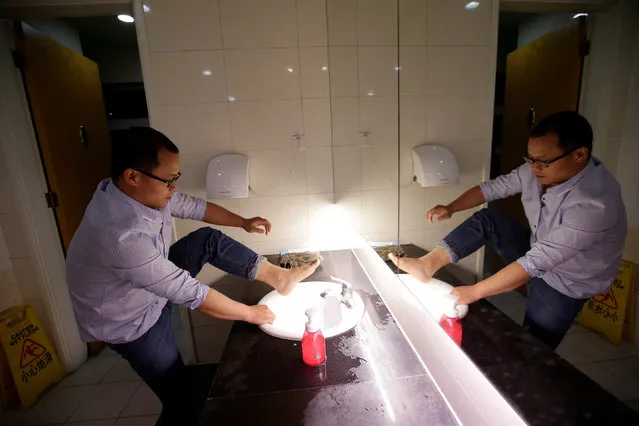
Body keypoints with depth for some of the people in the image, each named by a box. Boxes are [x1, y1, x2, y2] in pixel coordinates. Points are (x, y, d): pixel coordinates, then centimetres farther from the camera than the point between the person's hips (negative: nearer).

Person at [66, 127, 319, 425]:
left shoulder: (147, 191, -16)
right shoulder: (121, 235, -41)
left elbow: (194, 207, 2)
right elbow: (190, 293, -36)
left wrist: (243, 223, 2)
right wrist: (249, 313, -24)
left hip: (154, 286, 7)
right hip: (130, 322, -7)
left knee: (208, 239, -5)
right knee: (179, 402, 4)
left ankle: (279, 277, 2)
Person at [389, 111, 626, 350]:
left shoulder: (596, 204, -37)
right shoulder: (541, 170, -16)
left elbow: (536, 263, -39)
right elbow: (494, 187, -4)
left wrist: (474, 292, -37)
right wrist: (450, 208, -19)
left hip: (564, 284, -5)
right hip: (537, 250, 6)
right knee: (486, 220, -14)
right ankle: (428, 265, -22)